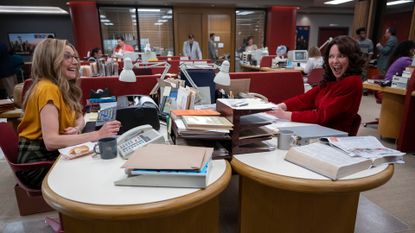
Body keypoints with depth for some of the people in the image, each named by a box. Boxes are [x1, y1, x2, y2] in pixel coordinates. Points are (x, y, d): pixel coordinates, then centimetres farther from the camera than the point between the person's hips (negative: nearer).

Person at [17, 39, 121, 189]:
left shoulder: (65, 87, 5)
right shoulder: (48, 88, -22)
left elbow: (79, 117, 10)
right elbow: (51, 141, -30)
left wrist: (76, 129, -13)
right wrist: (97, 134, -34)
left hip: (53, 154, 8)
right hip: (37, 163, -7)